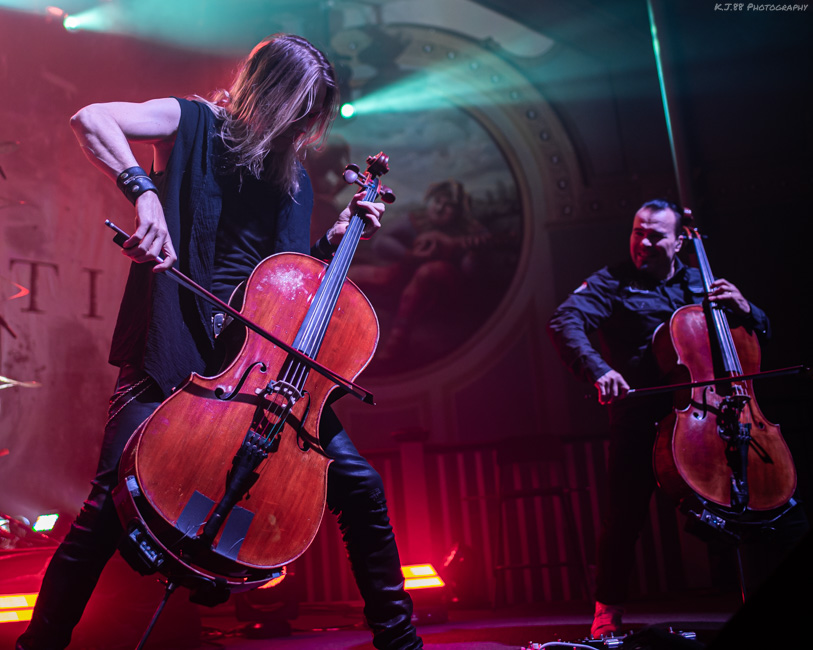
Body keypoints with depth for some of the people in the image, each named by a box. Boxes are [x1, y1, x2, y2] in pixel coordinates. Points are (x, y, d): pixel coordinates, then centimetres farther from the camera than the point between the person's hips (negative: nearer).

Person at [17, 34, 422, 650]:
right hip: (174, 350, -4)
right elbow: (91, 119, -15)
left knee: (361, 487, -3)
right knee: (114, 499, -14)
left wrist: (335, 239, 4)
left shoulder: (292, 176, 15)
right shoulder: (195, 124, 1)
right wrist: (144, 190, -30)